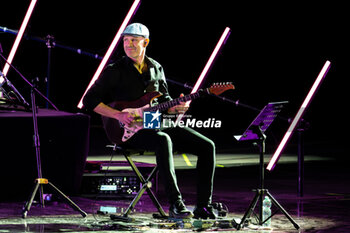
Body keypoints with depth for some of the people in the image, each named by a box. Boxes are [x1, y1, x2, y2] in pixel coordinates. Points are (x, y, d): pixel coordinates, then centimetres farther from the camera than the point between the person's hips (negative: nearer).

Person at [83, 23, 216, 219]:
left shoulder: (156, 69, 14)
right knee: (163, 141, -40)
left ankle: (204, 206, -7)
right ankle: (175, 205, -39)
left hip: (157, 124, 6)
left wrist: (175, 107, -1)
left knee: (207, 146, -8)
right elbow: (90, 100, -4)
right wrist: (118, 115, -16)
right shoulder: (115, 71, -2)